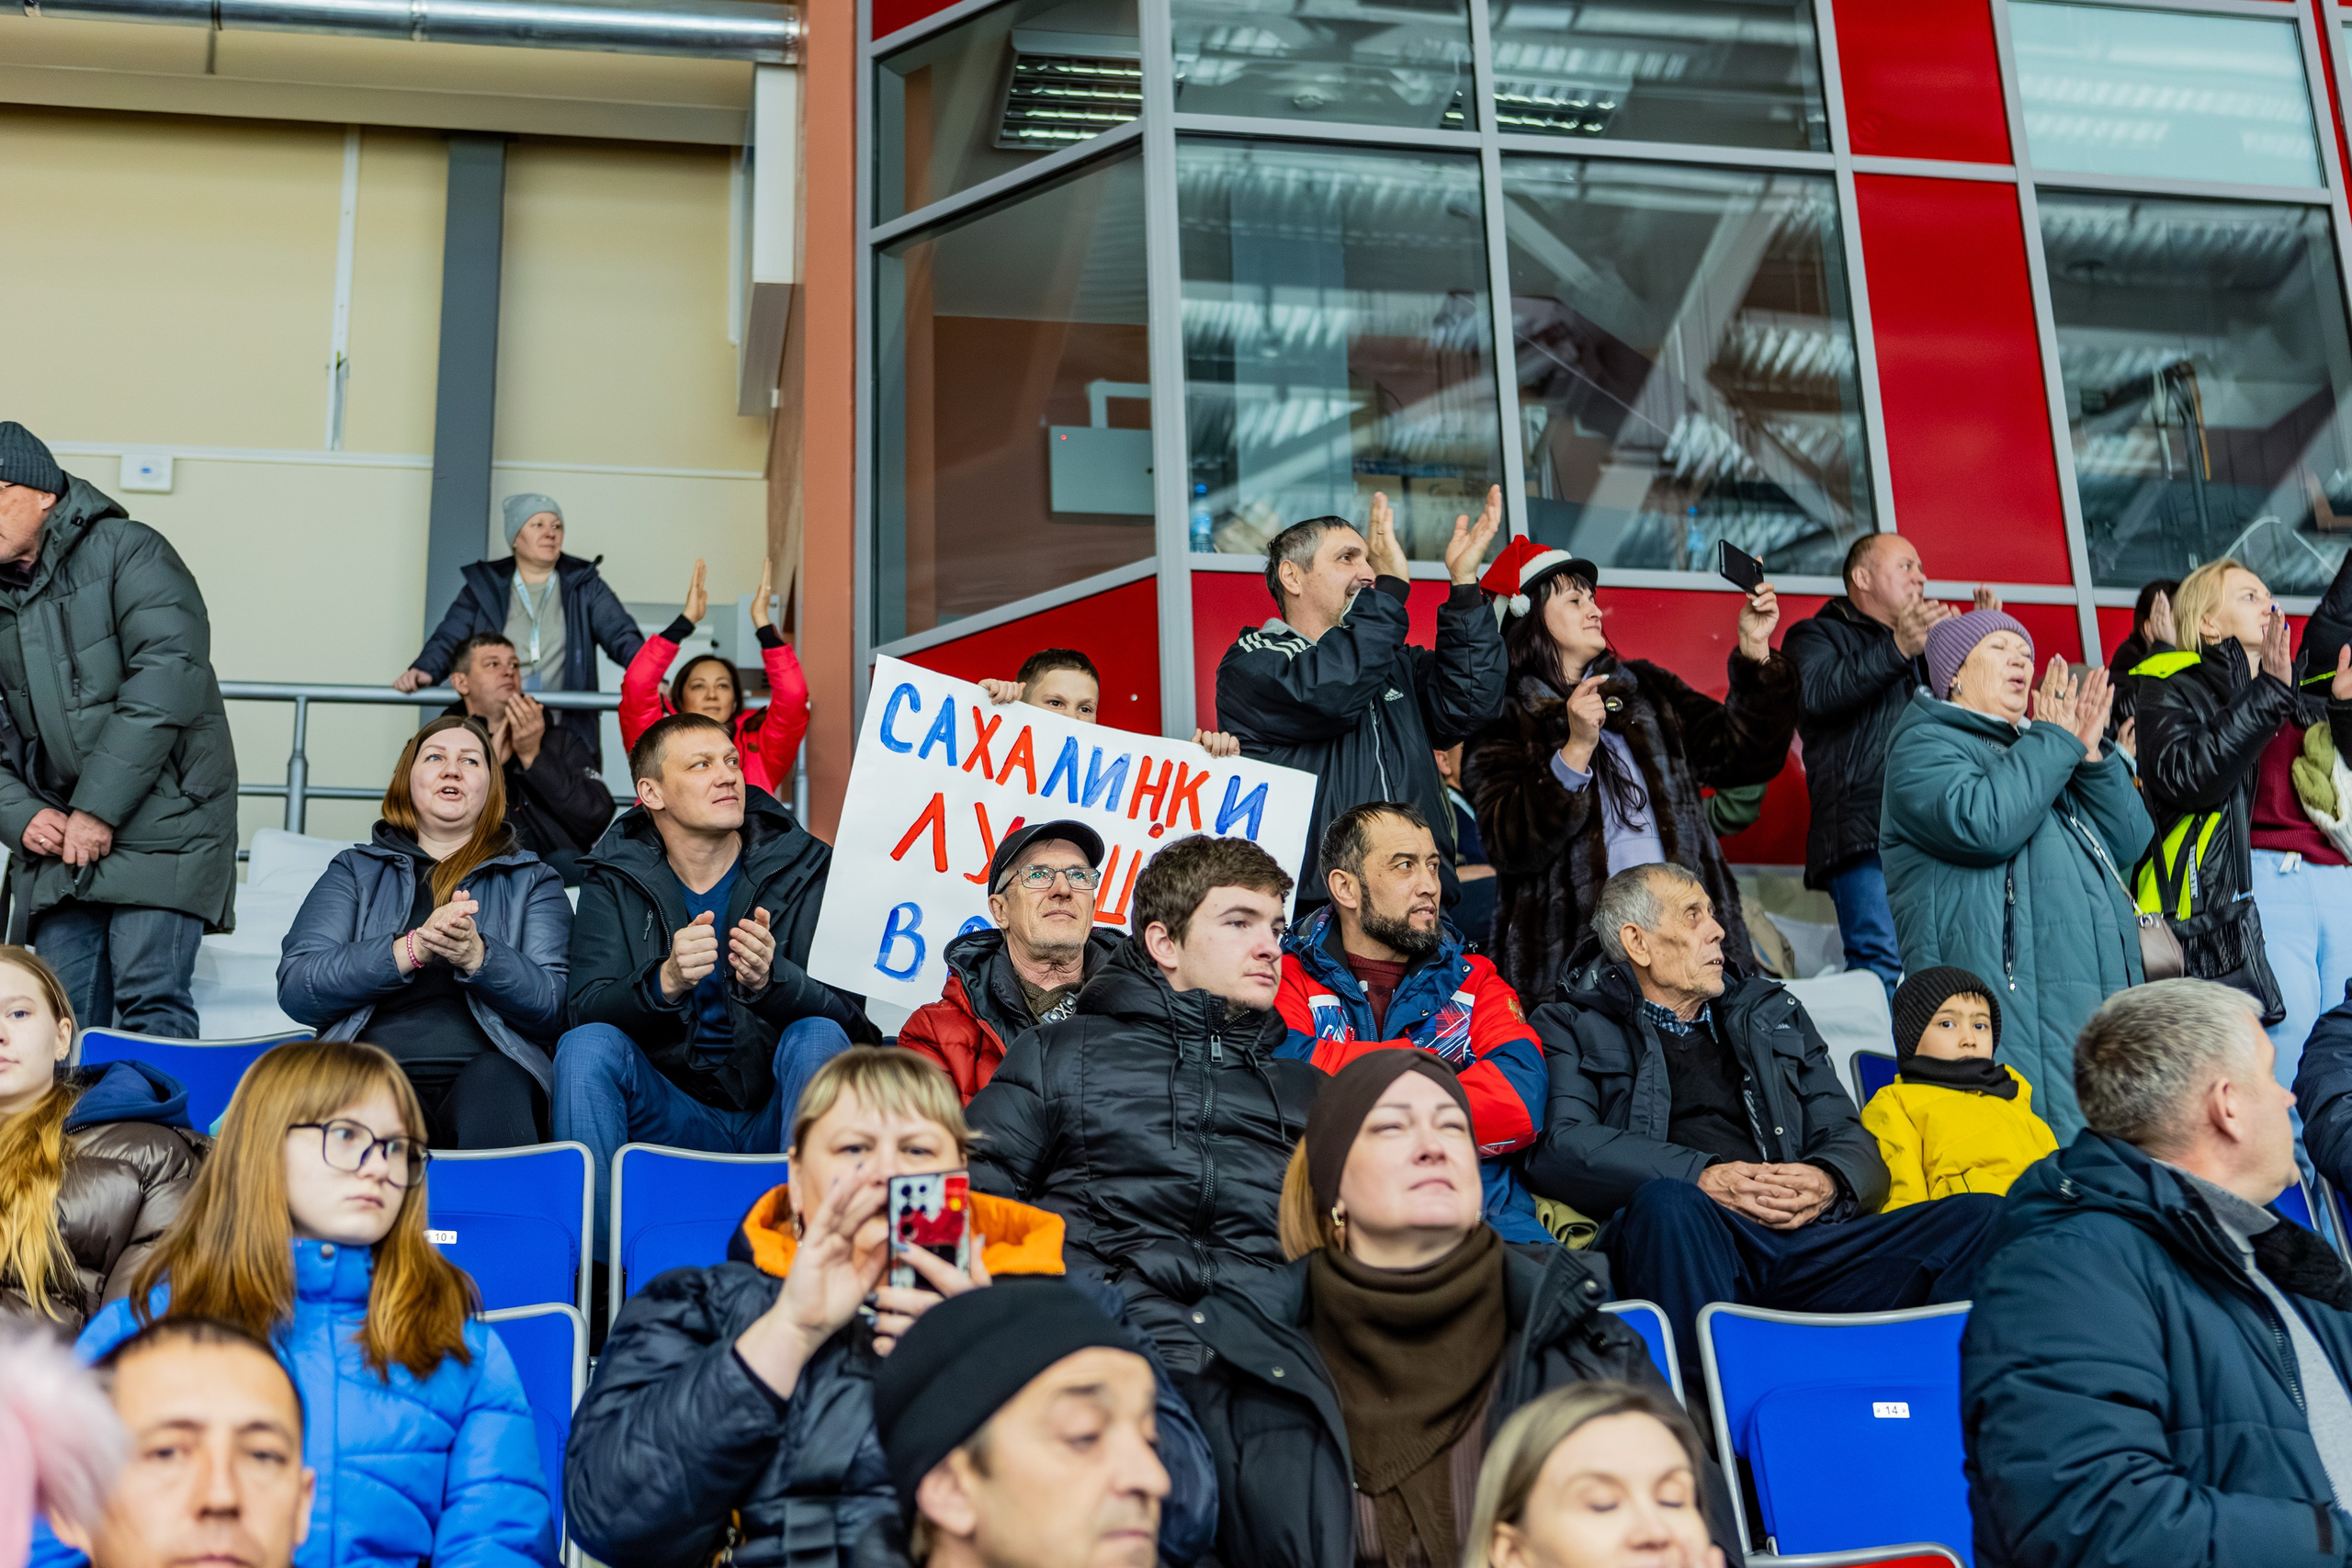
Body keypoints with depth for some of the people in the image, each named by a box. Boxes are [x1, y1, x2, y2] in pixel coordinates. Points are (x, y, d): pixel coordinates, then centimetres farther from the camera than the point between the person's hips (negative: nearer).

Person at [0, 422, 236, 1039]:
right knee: (67, 1017, 2)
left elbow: (168, 679, -16)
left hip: (158, 823, -6)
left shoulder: (126, 551, -4)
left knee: (151, 1004, -14)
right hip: (56, 832, 6)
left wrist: (99, 808, -17)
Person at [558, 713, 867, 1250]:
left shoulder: (808, 867, -1)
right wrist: (666, 981, -33)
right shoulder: (614, 879, 4)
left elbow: (849, 1011, -13)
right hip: (672, 1119, 1)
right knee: (585, 1045, -23)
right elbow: (587, 1010, -11)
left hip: (779, 1116, -1)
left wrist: (771, 980, -35)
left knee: (819, 1036, -29)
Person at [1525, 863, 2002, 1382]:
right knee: (1668, 1203, -40)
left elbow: (1853, 1144, 23)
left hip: (1806, 1242, 4)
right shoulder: (1571, 1028, 16)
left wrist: (1828, 1182, -3)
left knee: (1983, 1216, -19)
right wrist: (1703, 1178, -15)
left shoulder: (1776, 1013, 31)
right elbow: (1558, 1145, -3)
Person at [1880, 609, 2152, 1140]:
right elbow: (1983, 823, -19)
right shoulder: (1924, 746, 3)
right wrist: (2055, 742, -7)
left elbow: (2127, 843, 20)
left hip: (2103, 990, 8)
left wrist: (2092, 756, 6)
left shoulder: (2034, 747, 27)